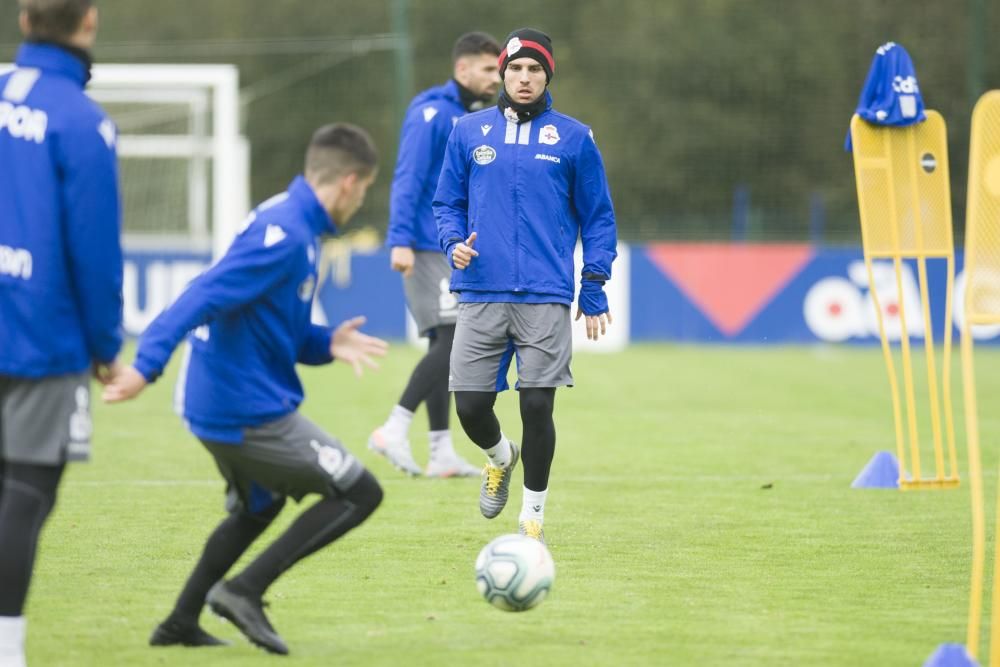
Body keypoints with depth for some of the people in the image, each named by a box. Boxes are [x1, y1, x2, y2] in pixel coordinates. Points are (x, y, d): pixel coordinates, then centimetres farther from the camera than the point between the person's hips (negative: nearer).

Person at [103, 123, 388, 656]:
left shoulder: (284, 221, 10)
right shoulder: (285, 237, -20)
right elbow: (203, 298, -30)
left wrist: (327, 344, 2)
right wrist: (146, 367, -37)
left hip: (215, 406, 10)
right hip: (249, 411, -10)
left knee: (257, 508, 31)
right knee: (360, 494, -1)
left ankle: (181, 623, 31)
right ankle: (245, 591, -5)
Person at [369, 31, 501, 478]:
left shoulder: (478, 118, 16)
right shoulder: (433, 114, -11)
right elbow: (408, 180, -17)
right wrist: (401, 241, -24)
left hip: (455, 252, 9)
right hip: (428, 249, -9)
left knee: (446, 348, 8)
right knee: (452, 340, -16)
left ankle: (441, 454, 9)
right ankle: (394, 430, -12)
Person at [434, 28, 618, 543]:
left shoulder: (573, 138, 6)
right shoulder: (469, 132, 9)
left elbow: (597, 216, 10)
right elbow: (447, 203, 17)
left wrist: (594, 290, 3)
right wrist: (453, 242, -4)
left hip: (546, 299, -1)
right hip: (481, 294, 2)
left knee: (537, 408, -6)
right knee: (470, 405, -3)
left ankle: (532, 514, 11)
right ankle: (500, 457, 31)